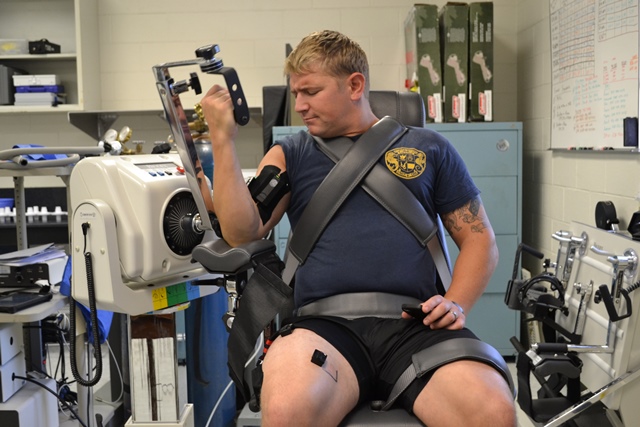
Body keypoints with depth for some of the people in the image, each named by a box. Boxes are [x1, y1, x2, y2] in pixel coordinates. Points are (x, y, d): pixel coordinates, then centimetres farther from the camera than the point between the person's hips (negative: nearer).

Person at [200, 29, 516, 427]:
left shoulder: (427, 147, 17)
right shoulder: (291, 154, 18)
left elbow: (480, 238, 17)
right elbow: (242, 231, 4)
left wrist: (457, 304, -1)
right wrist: (223, 138, -2)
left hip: (415, 324, 1)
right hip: (326, 326, 0)